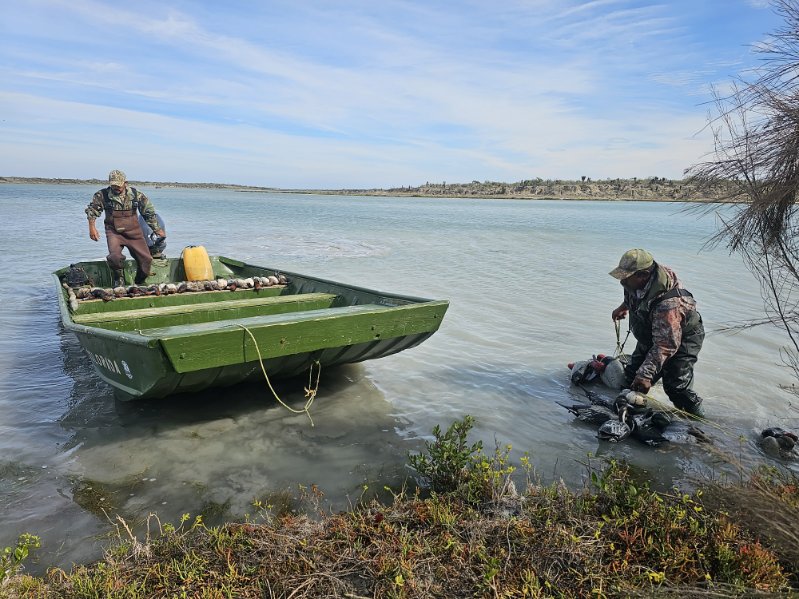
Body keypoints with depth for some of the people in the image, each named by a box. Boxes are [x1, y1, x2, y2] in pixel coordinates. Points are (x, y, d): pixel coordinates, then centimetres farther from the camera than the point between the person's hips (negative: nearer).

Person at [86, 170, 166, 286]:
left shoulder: (136, 194, -2)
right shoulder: (103, 195, -4)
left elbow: (149, 212, 7)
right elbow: (91, 209, 7)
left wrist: (158, 229, 10)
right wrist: (92, 227, -5)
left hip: (134, 233, 2)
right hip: (114, 232, -2)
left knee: (146, 259, 0)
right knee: (115, 257, -26)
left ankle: (139, 284, 24)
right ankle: (118, 283, 0)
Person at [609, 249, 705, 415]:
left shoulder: (667, 303, -43)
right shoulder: (636, 283, -17)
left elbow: (666, 345, -42)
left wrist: (645, 374, -46)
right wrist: (624, 306, 26)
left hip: (682, 338, -8)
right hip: (651, 336, 9)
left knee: (676, 386, -20)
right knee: (632, 377, 6)